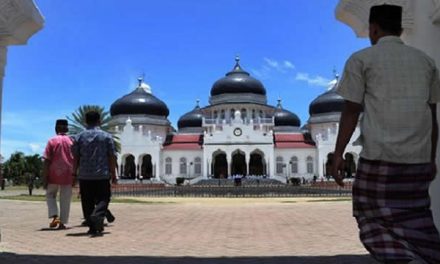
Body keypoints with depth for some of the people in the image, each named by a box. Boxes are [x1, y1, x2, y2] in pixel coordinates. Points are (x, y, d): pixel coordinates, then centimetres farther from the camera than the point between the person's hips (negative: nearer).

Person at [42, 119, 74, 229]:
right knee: (65, 199, 7)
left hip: (54, 174, -2)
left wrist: (45, 178, -3)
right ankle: (62, 223, 8)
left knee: (50, 195, 16)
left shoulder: (52, 141, -3)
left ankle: (55, 216, -1)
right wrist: (75, 176, 11)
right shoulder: (72, 141, 4)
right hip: (68, 175, 2)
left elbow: (47, 161, -7)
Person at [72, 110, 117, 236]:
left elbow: (75, 158, 3)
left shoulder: (79, 137, 5)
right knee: (102, 199, 5)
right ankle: (98, 215, -22)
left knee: (87, 202, 9)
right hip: (102, 175, -1)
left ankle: (92, 227, 9)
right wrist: (113, 173, 3)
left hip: (84, 175, 2)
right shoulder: (106, 136, 1)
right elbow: (112, 157, -2)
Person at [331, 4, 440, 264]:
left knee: (378, 219, 6)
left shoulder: (361, 59, 1)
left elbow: (351, 112, -4)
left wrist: (338, 155, 0)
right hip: (419, 157, 5)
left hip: (380, 156, -4)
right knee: (415, 219, 16)